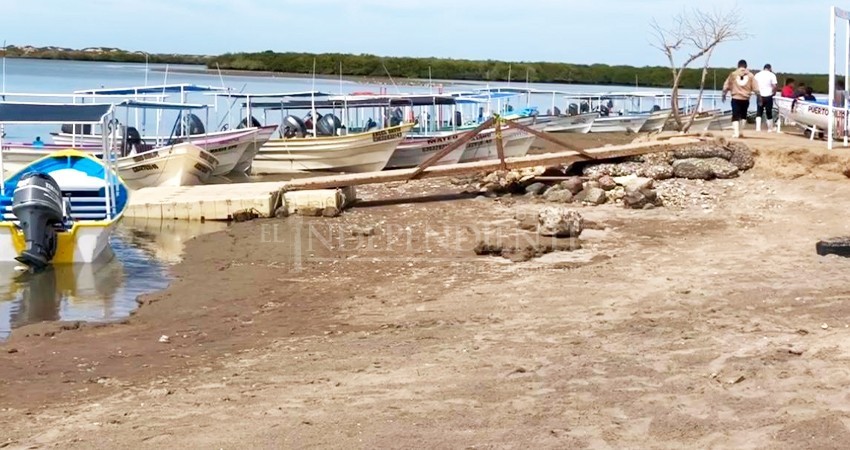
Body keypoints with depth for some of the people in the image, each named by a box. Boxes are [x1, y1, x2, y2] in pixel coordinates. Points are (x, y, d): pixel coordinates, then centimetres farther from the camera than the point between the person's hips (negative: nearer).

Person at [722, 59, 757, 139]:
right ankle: (740, 131, 15)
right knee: (743, 116, 18)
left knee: (735, 116, -1)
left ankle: (735, 133, -13)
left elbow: (726, 86, 3)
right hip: (745, 99, 1)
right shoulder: (750, 75, 4)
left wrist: (724, 94, 18)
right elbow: (755, 88, 1)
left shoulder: (733, 74, 2)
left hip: (736, 98, -1)